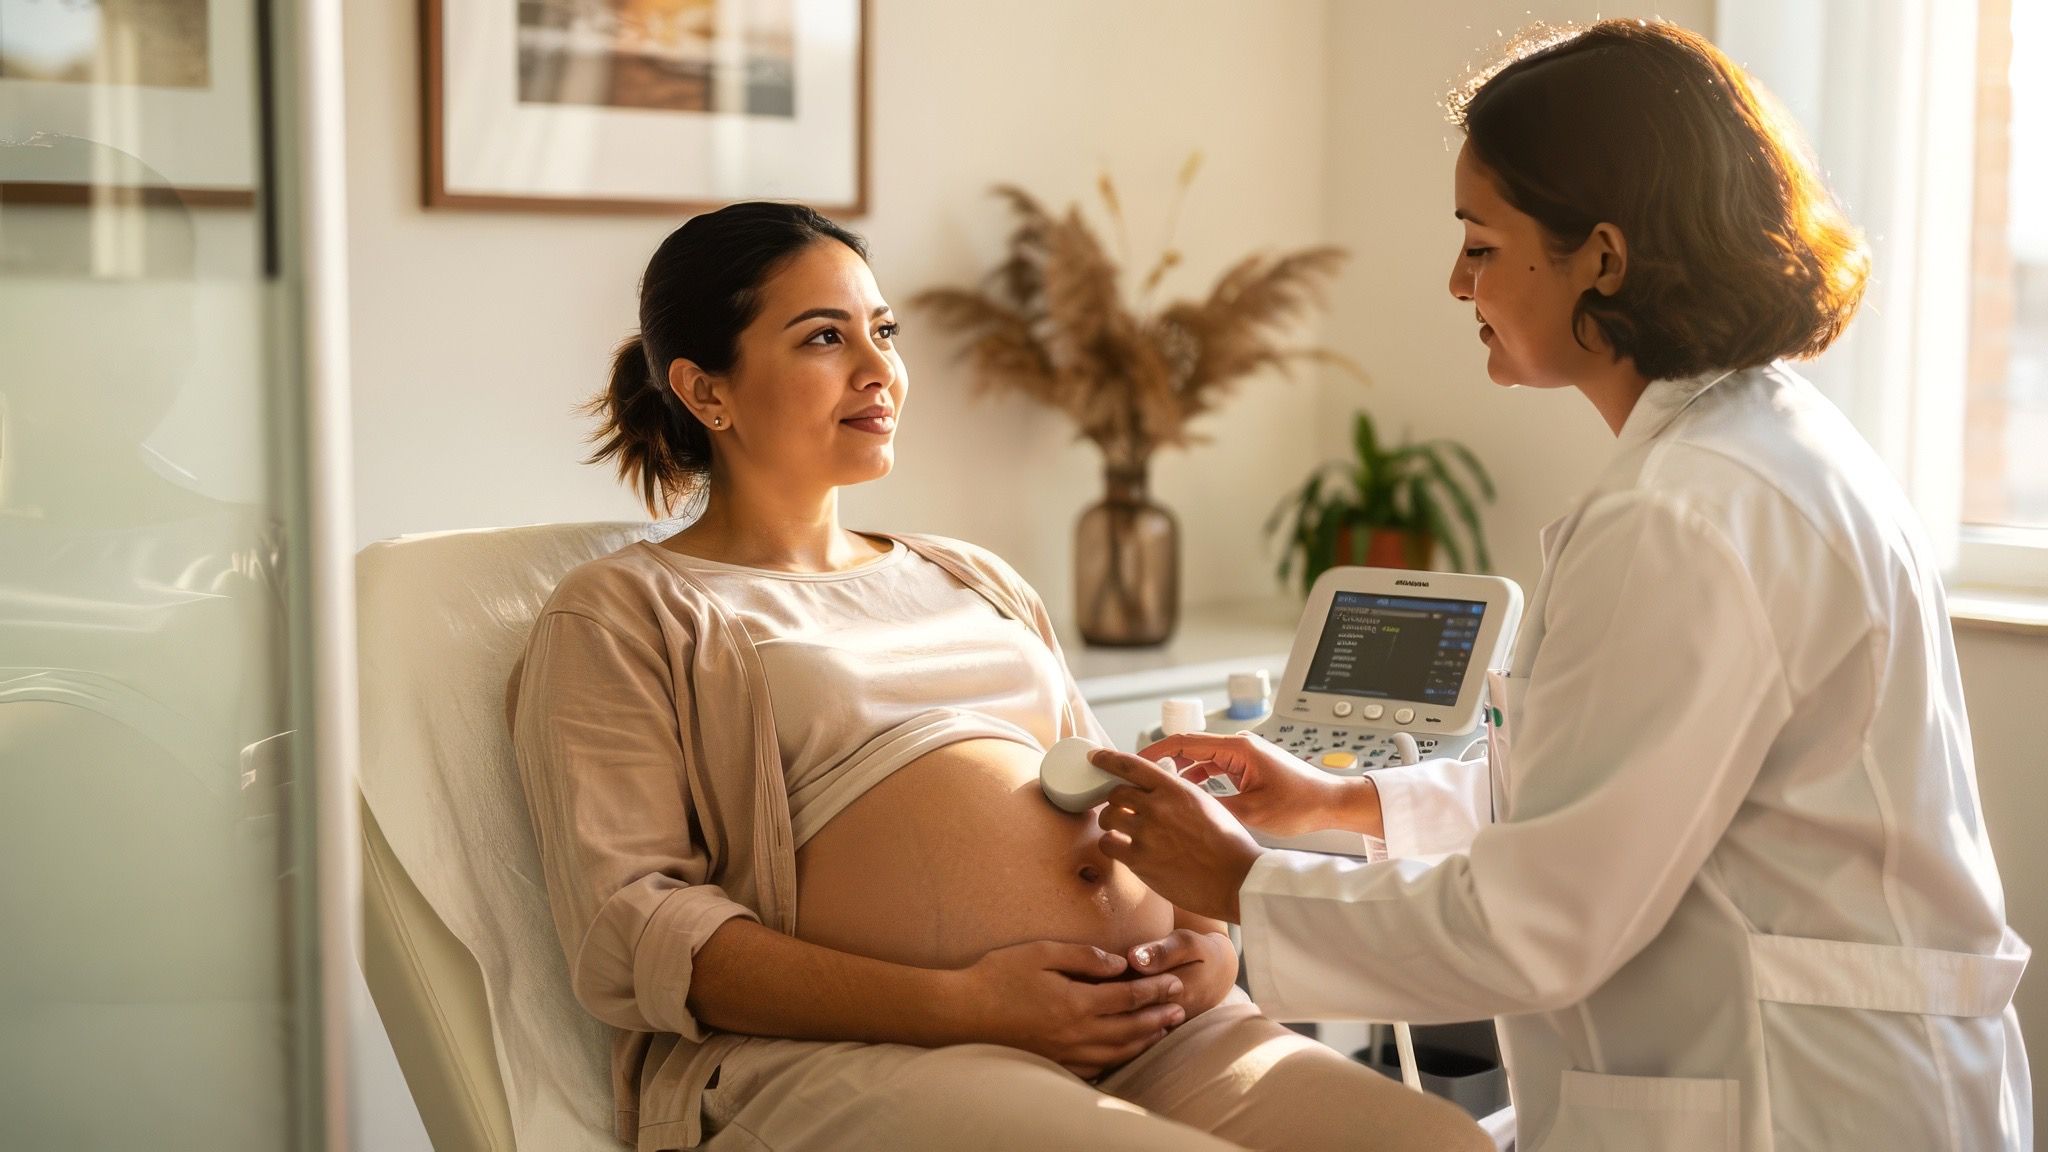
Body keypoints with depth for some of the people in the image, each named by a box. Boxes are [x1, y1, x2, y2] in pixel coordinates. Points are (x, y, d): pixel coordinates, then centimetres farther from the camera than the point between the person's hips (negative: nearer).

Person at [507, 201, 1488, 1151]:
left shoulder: (973, 580, 28)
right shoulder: (624, 613, 8)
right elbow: (629, 932, -4)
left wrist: (1209, 932, 2)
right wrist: (958, 1005, -15)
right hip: (856, 1053, -6)